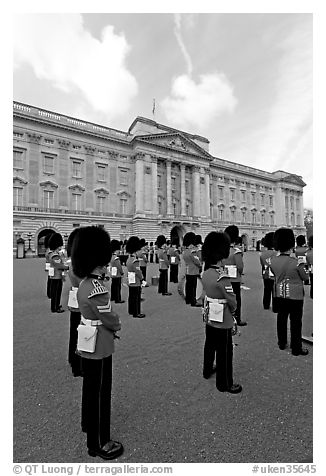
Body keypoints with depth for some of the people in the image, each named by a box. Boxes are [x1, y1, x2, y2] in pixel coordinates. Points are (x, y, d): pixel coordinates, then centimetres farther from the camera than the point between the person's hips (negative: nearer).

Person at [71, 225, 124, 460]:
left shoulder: (85, 283, 2)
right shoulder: (97, 289, -29)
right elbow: (110, 320, -22)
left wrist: (110, 325, 0)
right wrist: (118, 325, -2)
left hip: (88, 345, 10)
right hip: (99, 347, -10)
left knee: (90, 387, 27)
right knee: (100, 393, 7)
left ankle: (88, 425, 49)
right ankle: (100, 443, 26)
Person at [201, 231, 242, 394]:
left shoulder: (205, 273, -4)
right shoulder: (222, 278, -27)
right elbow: (232, 301, -17)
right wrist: (232, 311, 3)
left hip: (209, 317, 8)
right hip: (222, 321, -8)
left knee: (209, 345, 25)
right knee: (224, 352, 9)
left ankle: (207, 370, 45)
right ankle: (224, 383, 26)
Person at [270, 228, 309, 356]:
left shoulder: (272, 261, -9)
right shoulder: (296, 263, -21)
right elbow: (305, 277, -4)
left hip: (279, 294, 4)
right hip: (295, 295, -4)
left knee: (281, 319, 17)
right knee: (296, 322, 8)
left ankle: (282, 343, 32)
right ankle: (296, 348, 20)